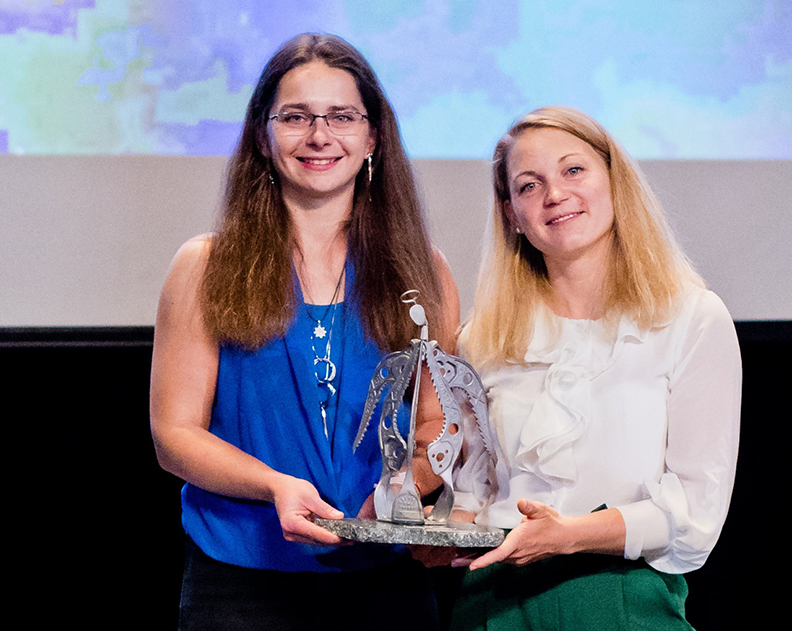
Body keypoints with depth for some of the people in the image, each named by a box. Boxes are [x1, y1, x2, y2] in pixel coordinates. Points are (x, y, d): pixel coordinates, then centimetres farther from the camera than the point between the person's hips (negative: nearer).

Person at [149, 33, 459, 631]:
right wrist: (276, 486, -21)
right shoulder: (207, 267, 0)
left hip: (386, 582, 2)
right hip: (243, 581, -1)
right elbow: (175, 432, -3)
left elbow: (444, 421, 4)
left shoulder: (422, 271, 5)